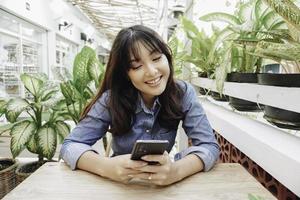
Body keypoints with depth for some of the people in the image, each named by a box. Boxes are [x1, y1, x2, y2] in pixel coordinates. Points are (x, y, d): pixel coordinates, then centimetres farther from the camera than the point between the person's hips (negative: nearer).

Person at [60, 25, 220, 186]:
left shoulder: (183, 93, -15)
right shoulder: (111, 99, -17)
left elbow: (209, 146, -17)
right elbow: (70, 145, -16)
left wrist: (176, 170, -37)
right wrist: (106, 167, -36)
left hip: (164, 186, 1)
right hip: (121, 184, 0)